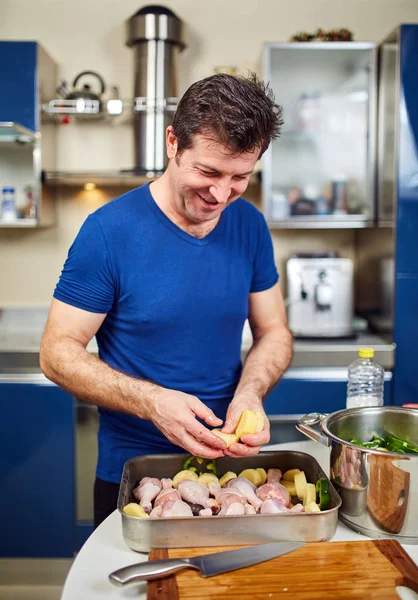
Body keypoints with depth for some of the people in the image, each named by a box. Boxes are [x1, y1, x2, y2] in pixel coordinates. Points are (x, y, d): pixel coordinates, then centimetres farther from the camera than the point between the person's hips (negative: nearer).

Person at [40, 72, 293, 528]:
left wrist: (250, 392, -18)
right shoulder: (108, 231, -18)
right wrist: (151, 401, -29)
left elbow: (273, 332, 3)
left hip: (229, 459, 4)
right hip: (130, 473, -3)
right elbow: (58, 353, -15)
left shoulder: (250, 226, -5)